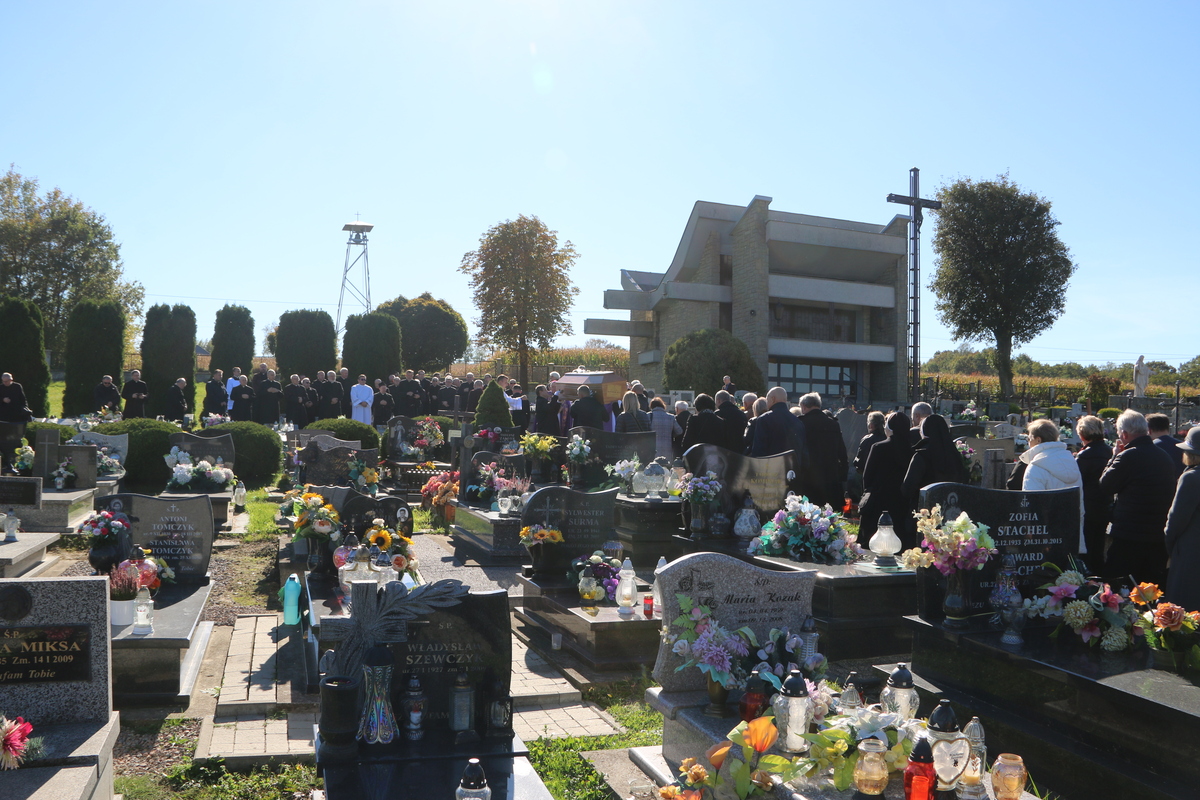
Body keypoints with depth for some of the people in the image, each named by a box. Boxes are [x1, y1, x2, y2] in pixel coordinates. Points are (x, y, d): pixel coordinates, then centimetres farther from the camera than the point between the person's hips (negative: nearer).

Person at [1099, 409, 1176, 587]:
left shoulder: (1128, 456, -17)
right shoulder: (1165, 457, 8)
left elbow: (1105, 486, -8)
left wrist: (1115, 455, 2)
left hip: (1129, 538, -8)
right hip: (1160, 535, 8)